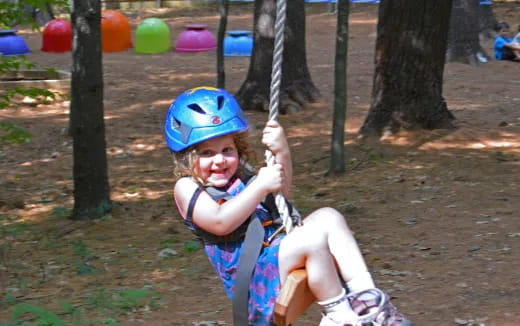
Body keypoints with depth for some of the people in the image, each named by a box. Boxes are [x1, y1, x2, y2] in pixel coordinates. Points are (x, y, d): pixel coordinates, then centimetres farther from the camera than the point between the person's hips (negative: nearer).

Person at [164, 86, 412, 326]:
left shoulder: (239, 176, 20)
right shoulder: (187, 188, -3)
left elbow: (280, 191, 23)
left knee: (328, 217, -7)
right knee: (313, 237, -28)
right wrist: (260, 185, -19)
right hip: (253, 279, -8)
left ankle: (365, 297, -14)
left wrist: (282, 153, 5)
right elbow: (220, 222, -19)